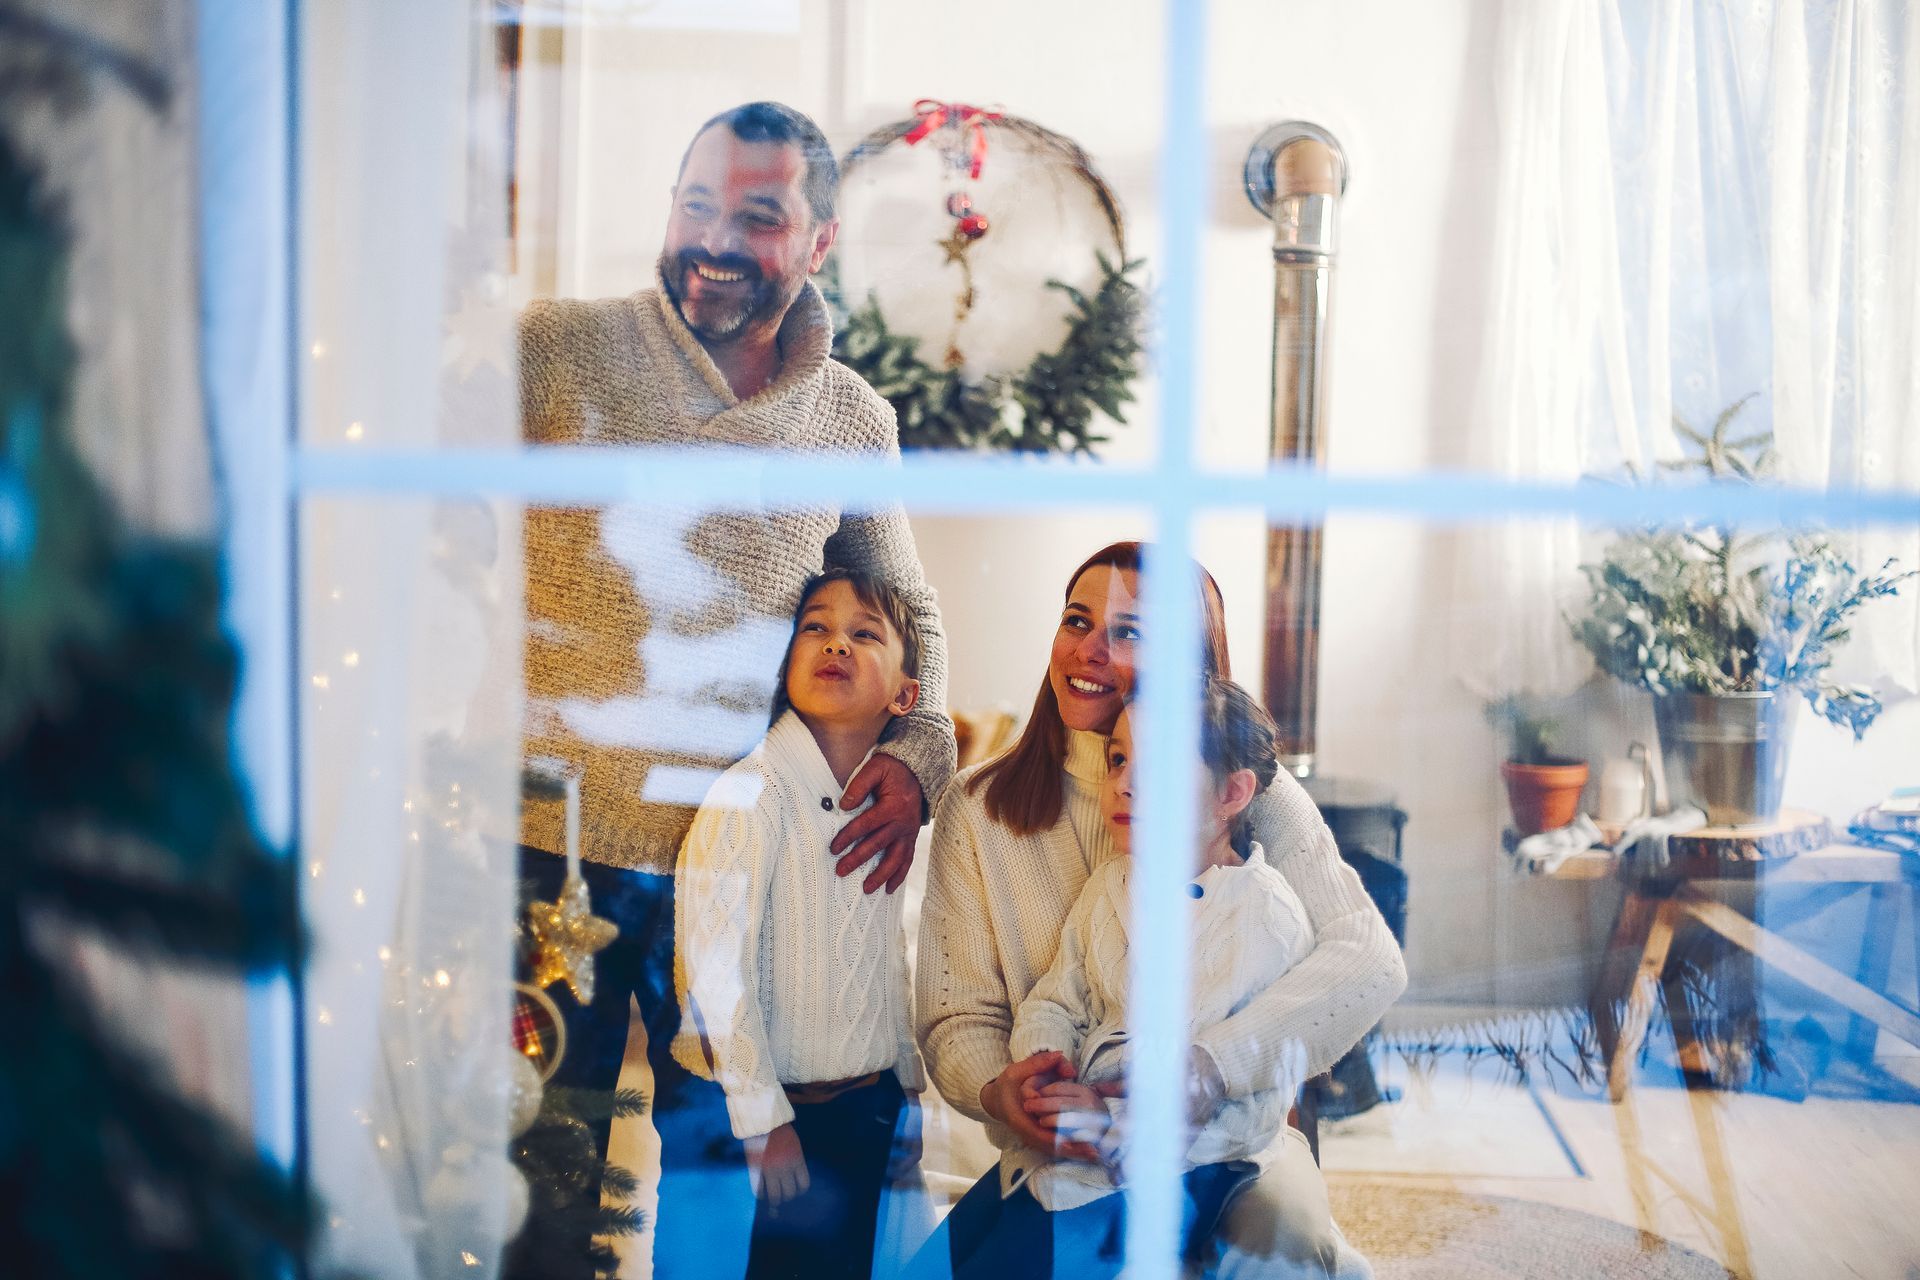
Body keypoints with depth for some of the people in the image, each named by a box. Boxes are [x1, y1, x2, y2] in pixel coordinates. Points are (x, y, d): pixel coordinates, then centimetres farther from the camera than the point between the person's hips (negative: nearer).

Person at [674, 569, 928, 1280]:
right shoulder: (749, 794, -17)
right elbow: (716, 969, -19)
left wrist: (906, 1081, 16)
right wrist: (763, 1120, -17)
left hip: (869, 1106, 6)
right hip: (775, 1107, -6)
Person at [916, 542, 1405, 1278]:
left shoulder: (1256, 798, -4)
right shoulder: (977, 808, -1)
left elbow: (1369, 961, -17)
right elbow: (956, 1017, 0)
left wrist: (1208, 1066, -32)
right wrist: (996, 1090, -24)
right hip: (1060, 1159, 2)